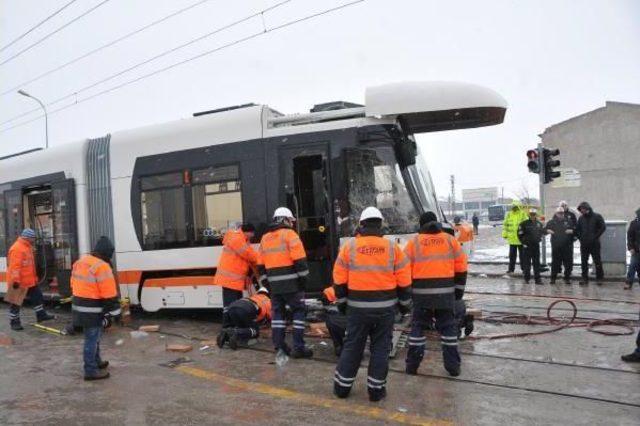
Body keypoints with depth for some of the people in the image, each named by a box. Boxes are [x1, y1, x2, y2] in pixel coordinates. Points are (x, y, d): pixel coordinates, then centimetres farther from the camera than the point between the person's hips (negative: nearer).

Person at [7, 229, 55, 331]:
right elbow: (15, 266, -25)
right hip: (19, 282, -10)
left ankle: (41, 315, 28)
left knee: (37, 296, 16)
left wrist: (34, 277, 23)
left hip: (30, 280, 10)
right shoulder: (17, 249, -20)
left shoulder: (27, 247, 12)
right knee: (16, 303, 3)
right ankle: (14, 322, 13)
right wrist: (16, 281, -27)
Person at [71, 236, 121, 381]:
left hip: (80, 307, 9)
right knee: (92, 339, 1)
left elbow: (74, 285, 18)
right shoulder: (102, 267, -19)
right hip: (93, 310, -9)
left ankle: (96, 362, 36)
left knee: (93, 336, 22)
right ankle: (91, 371, 9)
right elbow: (109, 294, -18)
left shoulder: (80, 262, 9)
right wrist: (114, 312, -12)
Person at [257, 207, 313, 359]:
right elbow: (300, 259, -13)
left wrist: (266, 282, 21)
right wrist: (304, 278, -6)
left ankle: (279, 345, 15)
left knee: (277, 312, 14)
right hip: (291, 282, -6)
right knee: (299, 311, 2)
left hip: (274, 283, 6)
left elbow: (261, 264, 15)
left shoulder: (265, 238, 15)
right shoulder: (289, 234, -5)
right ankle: (298, 347, -1)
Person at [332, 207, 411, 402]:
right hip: (385, 307, 0)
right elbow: (404, 281, 0)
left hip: (358, 307, 0)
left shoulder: (350, 246, -3)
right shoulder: (392, 247, -2)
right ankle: (376, 389, 16)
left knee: (352, 346, 12)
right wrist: (405, 303, 13)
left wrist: (341, 301, 13)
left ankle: (342, 386, 21)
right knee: (380, 348, 11)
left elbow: (339, 279, 0)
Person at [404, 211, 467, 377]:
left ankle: (412, 365, 12)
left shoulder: (414, 242, 1)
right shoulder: (450, 240, 6)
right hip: (445, 292, 1)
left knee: (418, 327, 9)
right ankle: (453, 366, 15)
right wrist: (459, 289, 14)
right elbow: (461, 267, 6)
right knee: (448, 327, 11)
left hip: (422, 292, -1)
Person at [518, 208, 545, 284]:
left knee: (537, 263, 5)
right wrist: (523, 242, -6)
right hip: (527, 246, -4)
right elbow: (520, 234, -3)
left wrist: (539, 239, 9)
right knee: (527, 263, 1)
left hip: (536, 246, 4)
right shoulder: (524, 224, -6)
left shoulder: (539, 224, 8)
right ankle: (527, 278, 10)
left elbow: (542, 232, 23)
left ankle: (537, 279, 9)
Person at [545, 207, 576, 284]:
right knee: (555, 262, 2)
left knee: (568, 263, 2)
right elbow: (544, 229, 13)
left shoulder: (569, 221, 9)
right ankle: (553, 278, 12)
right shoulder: (552, 222, 8)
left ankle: (567, 278, 14)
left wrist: (571, 231, -8)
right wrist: (548, 230, -8)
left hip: (567, 246, 1)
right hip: (556, 246, 0)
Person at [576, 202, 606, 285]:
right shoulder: (581, 218, 10)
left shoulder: (597, 216, -2)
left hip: (594, 244, -4)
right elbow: (577, 229, 17)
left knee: (597, 261, 1)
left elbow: (603, 227, -7)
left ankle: (599, 278, 10)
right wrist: (580, 237, 3)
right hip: (584, 244, 4)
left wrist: (596, 237, -11)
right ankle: (584, 278, 12)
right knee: (584, 262, 5)